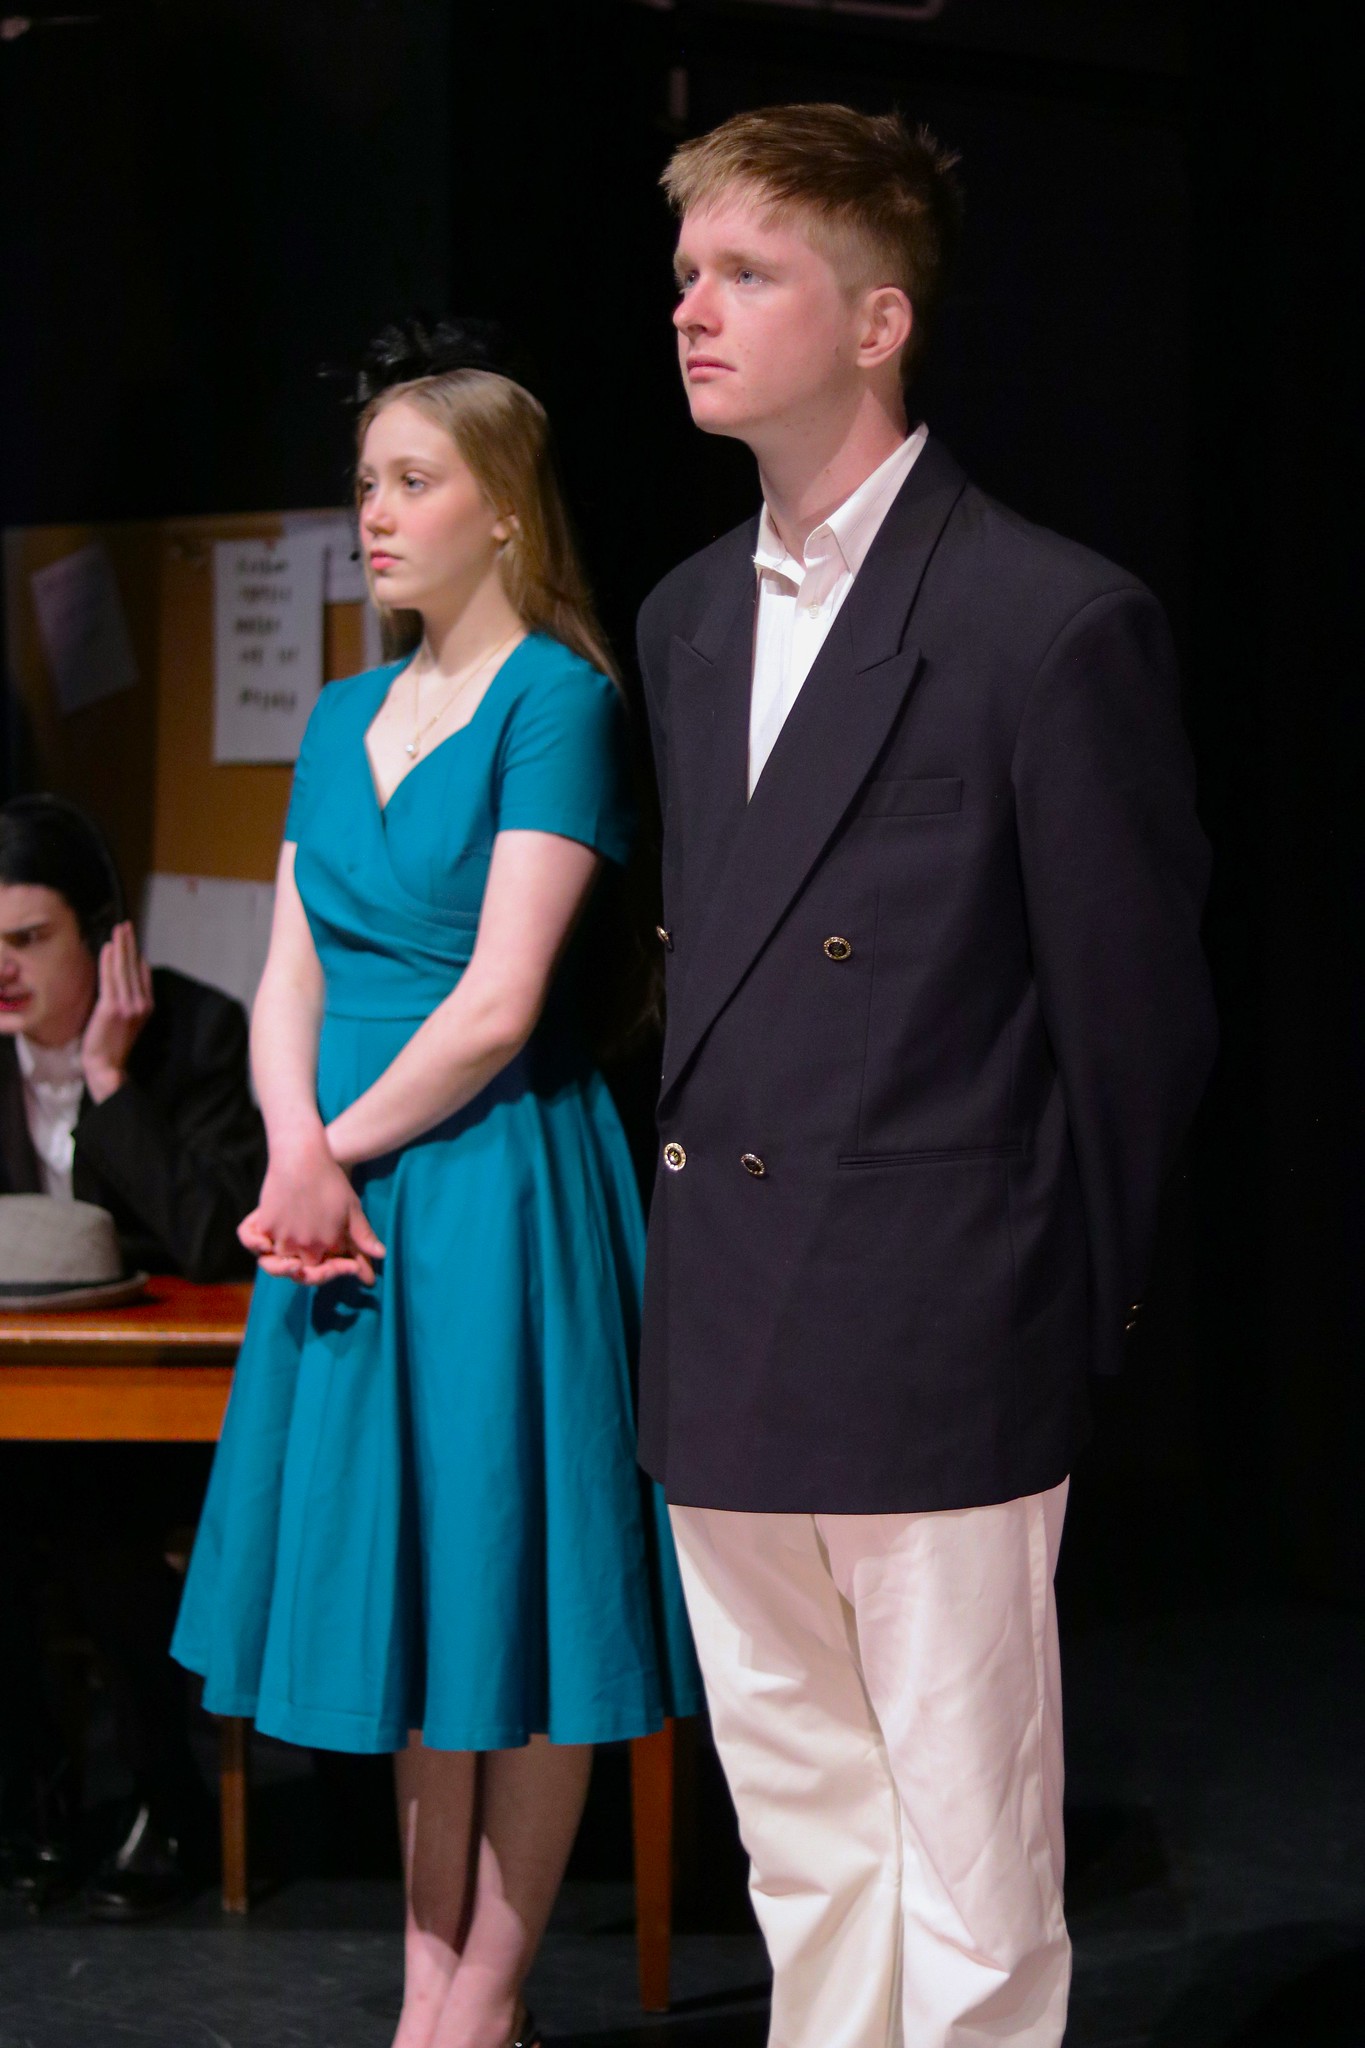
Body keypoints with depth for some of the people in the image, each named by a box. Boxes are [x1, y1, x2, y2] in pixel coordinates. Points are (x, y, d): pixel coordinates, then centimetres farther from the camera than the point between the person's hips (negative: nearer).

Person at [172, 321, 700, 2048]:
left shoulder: (557, 698, -10)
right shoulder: (344, 720, 12)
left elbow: (499, 1004, -16)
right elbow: (289, 979, 7)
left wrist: (349, 1144, -9)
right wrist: (295, 1151, -10)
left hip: (498, 1181, -7)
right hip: (354, 1195, 7)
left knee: (516, 1587, 1)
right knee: (404, 1581, 12)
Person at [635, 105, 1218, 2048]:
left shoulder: (1057, 622, -11)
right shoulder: (685, 618, 13)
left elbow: (1138, 1012, -7)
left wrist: (1081, 1313, -1)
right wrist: (712, 1192, 9)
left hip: (937, 1358, -7)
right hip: (725, 1359, 7)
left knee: (971, 1886, 2)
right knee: (802, 1848, 15)